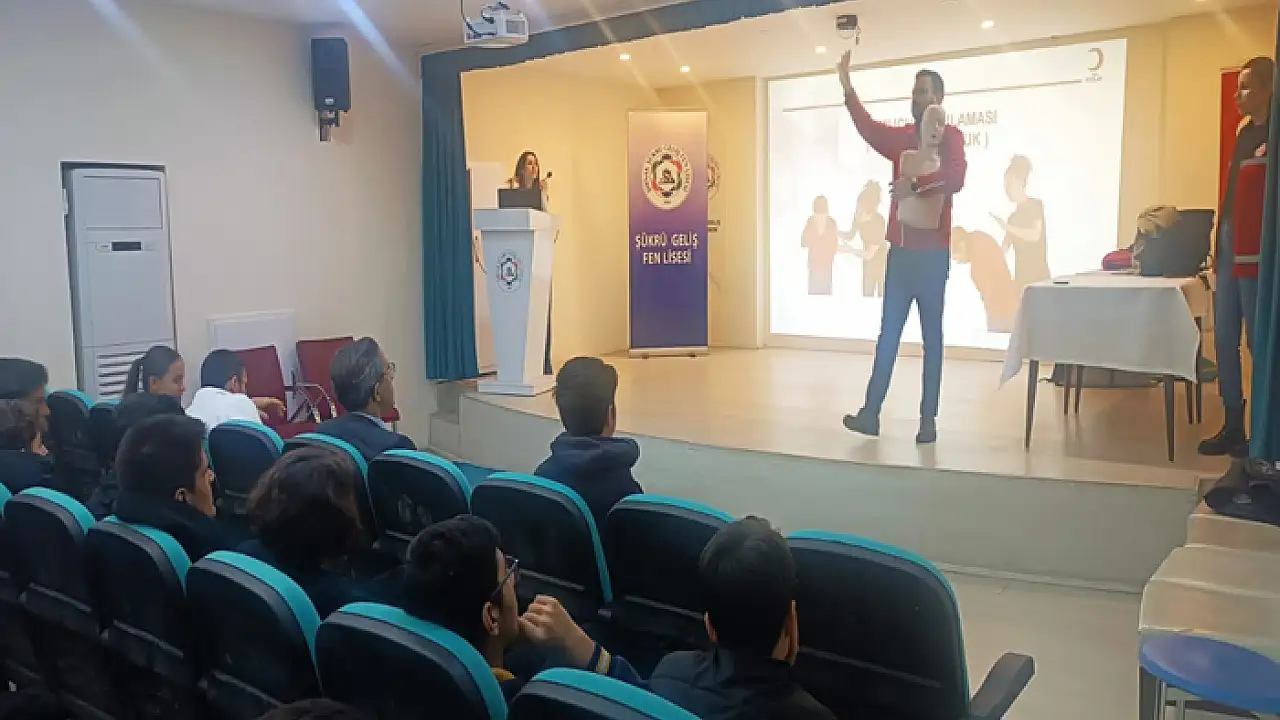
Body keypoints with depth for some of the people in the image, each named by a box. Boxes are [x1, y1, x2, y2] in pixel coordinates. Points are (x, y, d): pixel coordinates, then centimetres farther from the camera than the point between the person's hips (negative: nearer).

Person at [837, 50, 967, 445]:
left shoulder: (950, 136, -2)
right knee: (888, 332, 5)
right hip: (900, 248, 6)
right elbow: (868, 128, -3)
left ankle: (928, 419, 5)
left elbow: (956, 177, -20)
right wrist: (847, 89, -15)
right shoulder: (901, 138, 14)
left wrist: (915, 186, -26)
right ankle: (871, 412, 8)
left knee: (932, 335, 0)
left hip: (932, 251, -6)